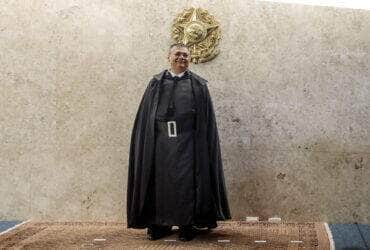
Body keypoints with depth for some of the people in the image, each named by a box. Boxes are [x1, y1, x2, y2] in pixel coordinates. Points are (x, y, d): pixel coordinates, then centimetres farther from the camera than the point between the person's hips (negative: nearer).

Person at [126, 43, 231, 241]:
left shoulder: (198, 85, 9)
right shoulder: (156, 83, 13)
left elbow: (206, 119, 5)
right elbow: (145, 116, 10)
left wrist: (203, 142, -4)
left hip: (187, 141, -1)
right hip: (160, 141, 2)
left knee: (186, 182, -3)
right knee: (160, 179, 2)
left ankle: (187, 225, 4)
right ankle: (159, 224, 10)